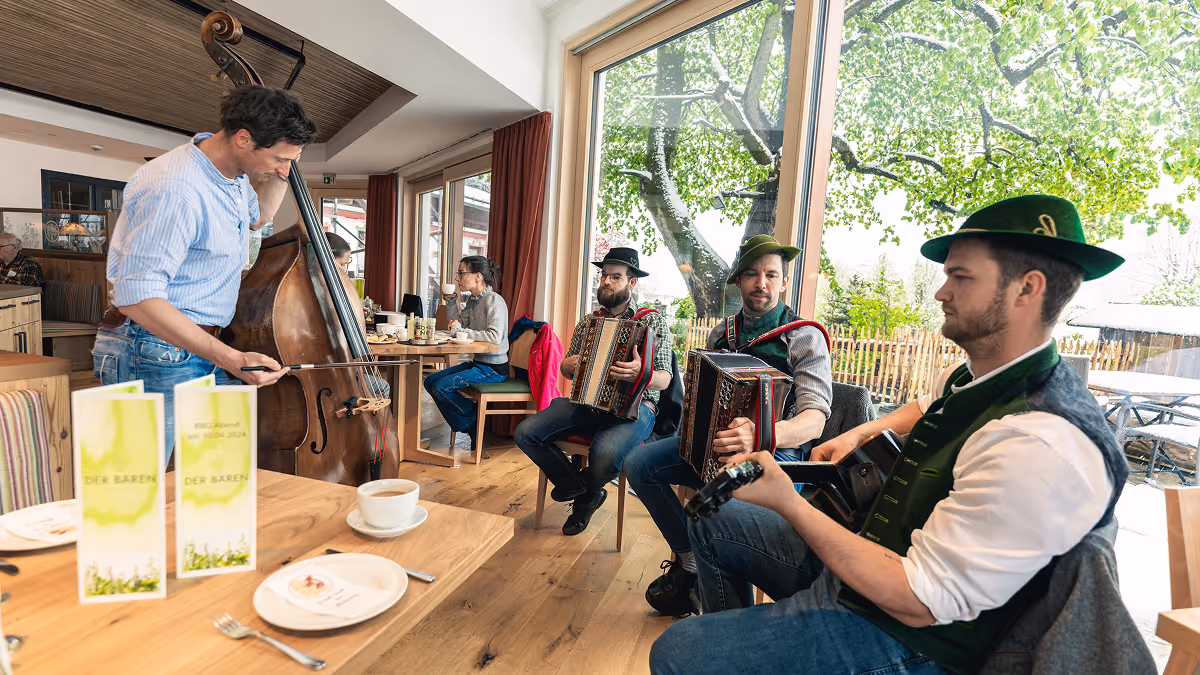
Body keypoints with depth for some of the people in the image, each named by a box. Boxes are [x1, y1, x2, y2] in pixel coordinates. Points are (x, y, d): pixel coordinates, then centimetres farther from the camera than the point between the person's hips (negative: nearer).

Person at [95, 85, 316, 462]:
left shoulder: (232, 172, 6)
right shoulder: (176, 190, -23)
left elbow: (257, 216, 31)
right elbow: (136, 297, -25)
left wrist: (282, 168, 14)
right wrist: (229, 358, -29)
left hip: (203, 352, 9)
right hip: (156, 359, -9)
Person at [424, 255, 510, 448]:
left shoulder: (494, 300, -16)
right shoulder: (472, 300, 11)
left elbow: (494, 337, -28)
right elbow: (456, 325, 16)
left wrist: (461, 330, -21)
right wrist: (451, 300, 6)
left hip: (494, 368, -10)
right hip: (477, 362, 10)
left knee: (442, 387, -18)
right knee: (430, 382, 8)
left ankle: (477, 421, 5)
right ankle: (470, 429, 12)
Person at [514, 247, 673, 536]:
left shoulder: (652, 322, 1)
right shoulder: (587, 323, 14)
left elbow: (664, 379, -6)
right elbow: (566, 371, 20)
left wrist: (641, 373, -29)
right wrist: (566, 366, -6)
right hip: (585, 402, 5)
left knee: (606, 454, -35)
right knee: (525, 432, -15)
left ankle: (584, 495, 5)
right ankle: (582, 490, 5)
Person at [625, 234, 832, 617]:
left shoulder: (805, 337, -7)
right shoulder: (722, 333, 11)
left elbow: (814, 420, -19)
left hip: (777, 452, -5)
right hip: (713, 443, 6)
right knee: (639, 465, -13)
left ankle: (690, 571, -4)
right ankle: (689, 559, 3)